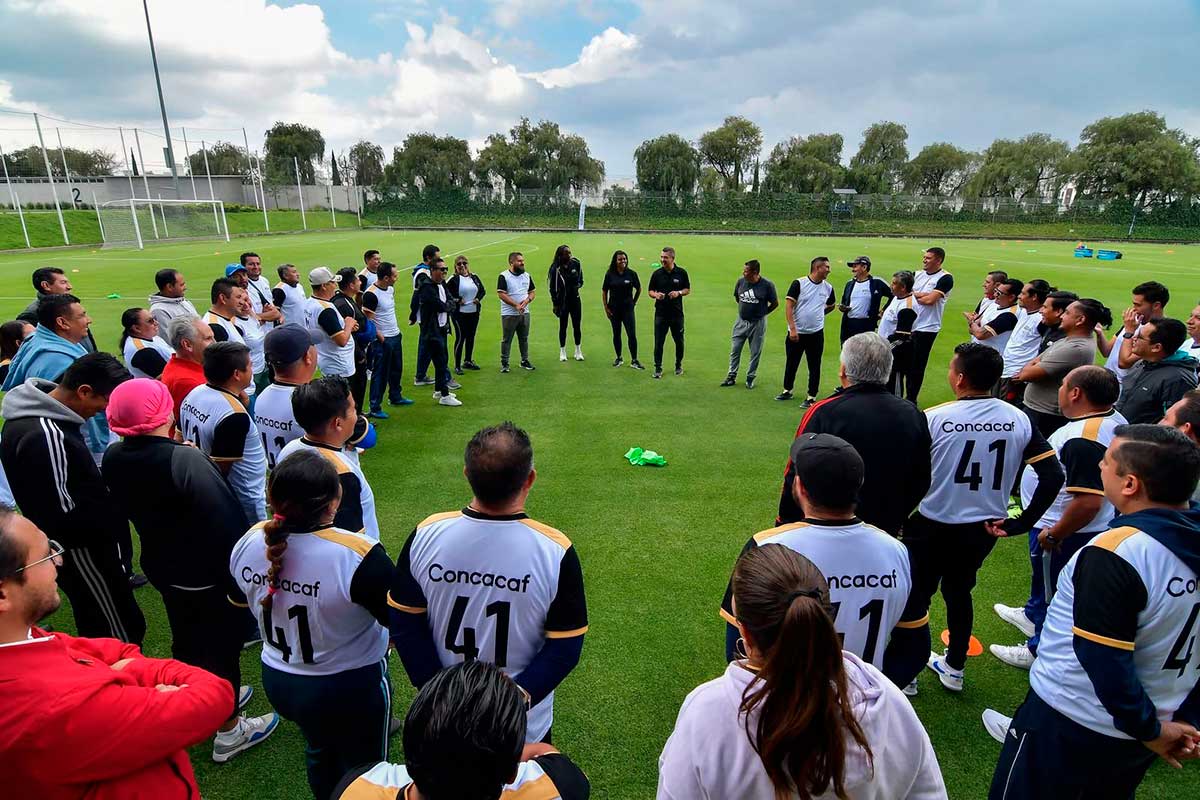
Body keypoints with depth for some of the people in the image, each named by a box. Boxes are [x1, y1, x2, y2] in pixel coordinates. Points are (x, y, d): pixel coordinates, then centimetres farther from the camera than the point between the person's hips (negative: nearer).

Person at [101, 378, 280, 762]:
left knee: (186, 639, 25)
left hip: (161, 566, 7)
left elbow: (129, 507, 9)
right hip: (209, 574, -7)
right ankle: (229, 731, 29)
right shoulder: (184, 459, -31)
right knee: (222, 644, 11)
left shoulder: (113, 458, -8)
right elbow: (226, 519, -29)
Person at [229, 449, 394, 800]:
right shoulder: (357, 555, -35)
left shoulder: (249, 542, -15)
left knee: (320, 751, 33)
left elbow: (238, 599, 6)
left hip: (278, 680, 6)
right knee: (363, 766, 22)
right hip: (349, 687, -5)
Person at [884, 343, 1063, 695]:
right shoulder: (1019, 420, -5)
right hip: (984, 529, 5)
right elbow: (1053, 476, -7)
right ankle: (953, 667, 44)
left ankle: (902, 675, 26)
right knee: (959, 591, 27)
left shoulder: (933, 419, -20)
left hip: (932, 528, -5)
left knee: (913, 600, 13)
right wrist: (1019, 523, -3)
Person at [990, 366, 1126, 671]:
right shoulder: (1112, 419, -1)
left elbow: (1088, 503, -37)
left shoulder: (1084, 440, -34)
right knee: (1043, 578, 32)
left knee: (1052, 591, 13)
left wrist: (1052, 534, -24)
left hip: (1065, 532, -10)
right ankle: (1033, 616, 56)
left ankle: (1039, 651, 34)